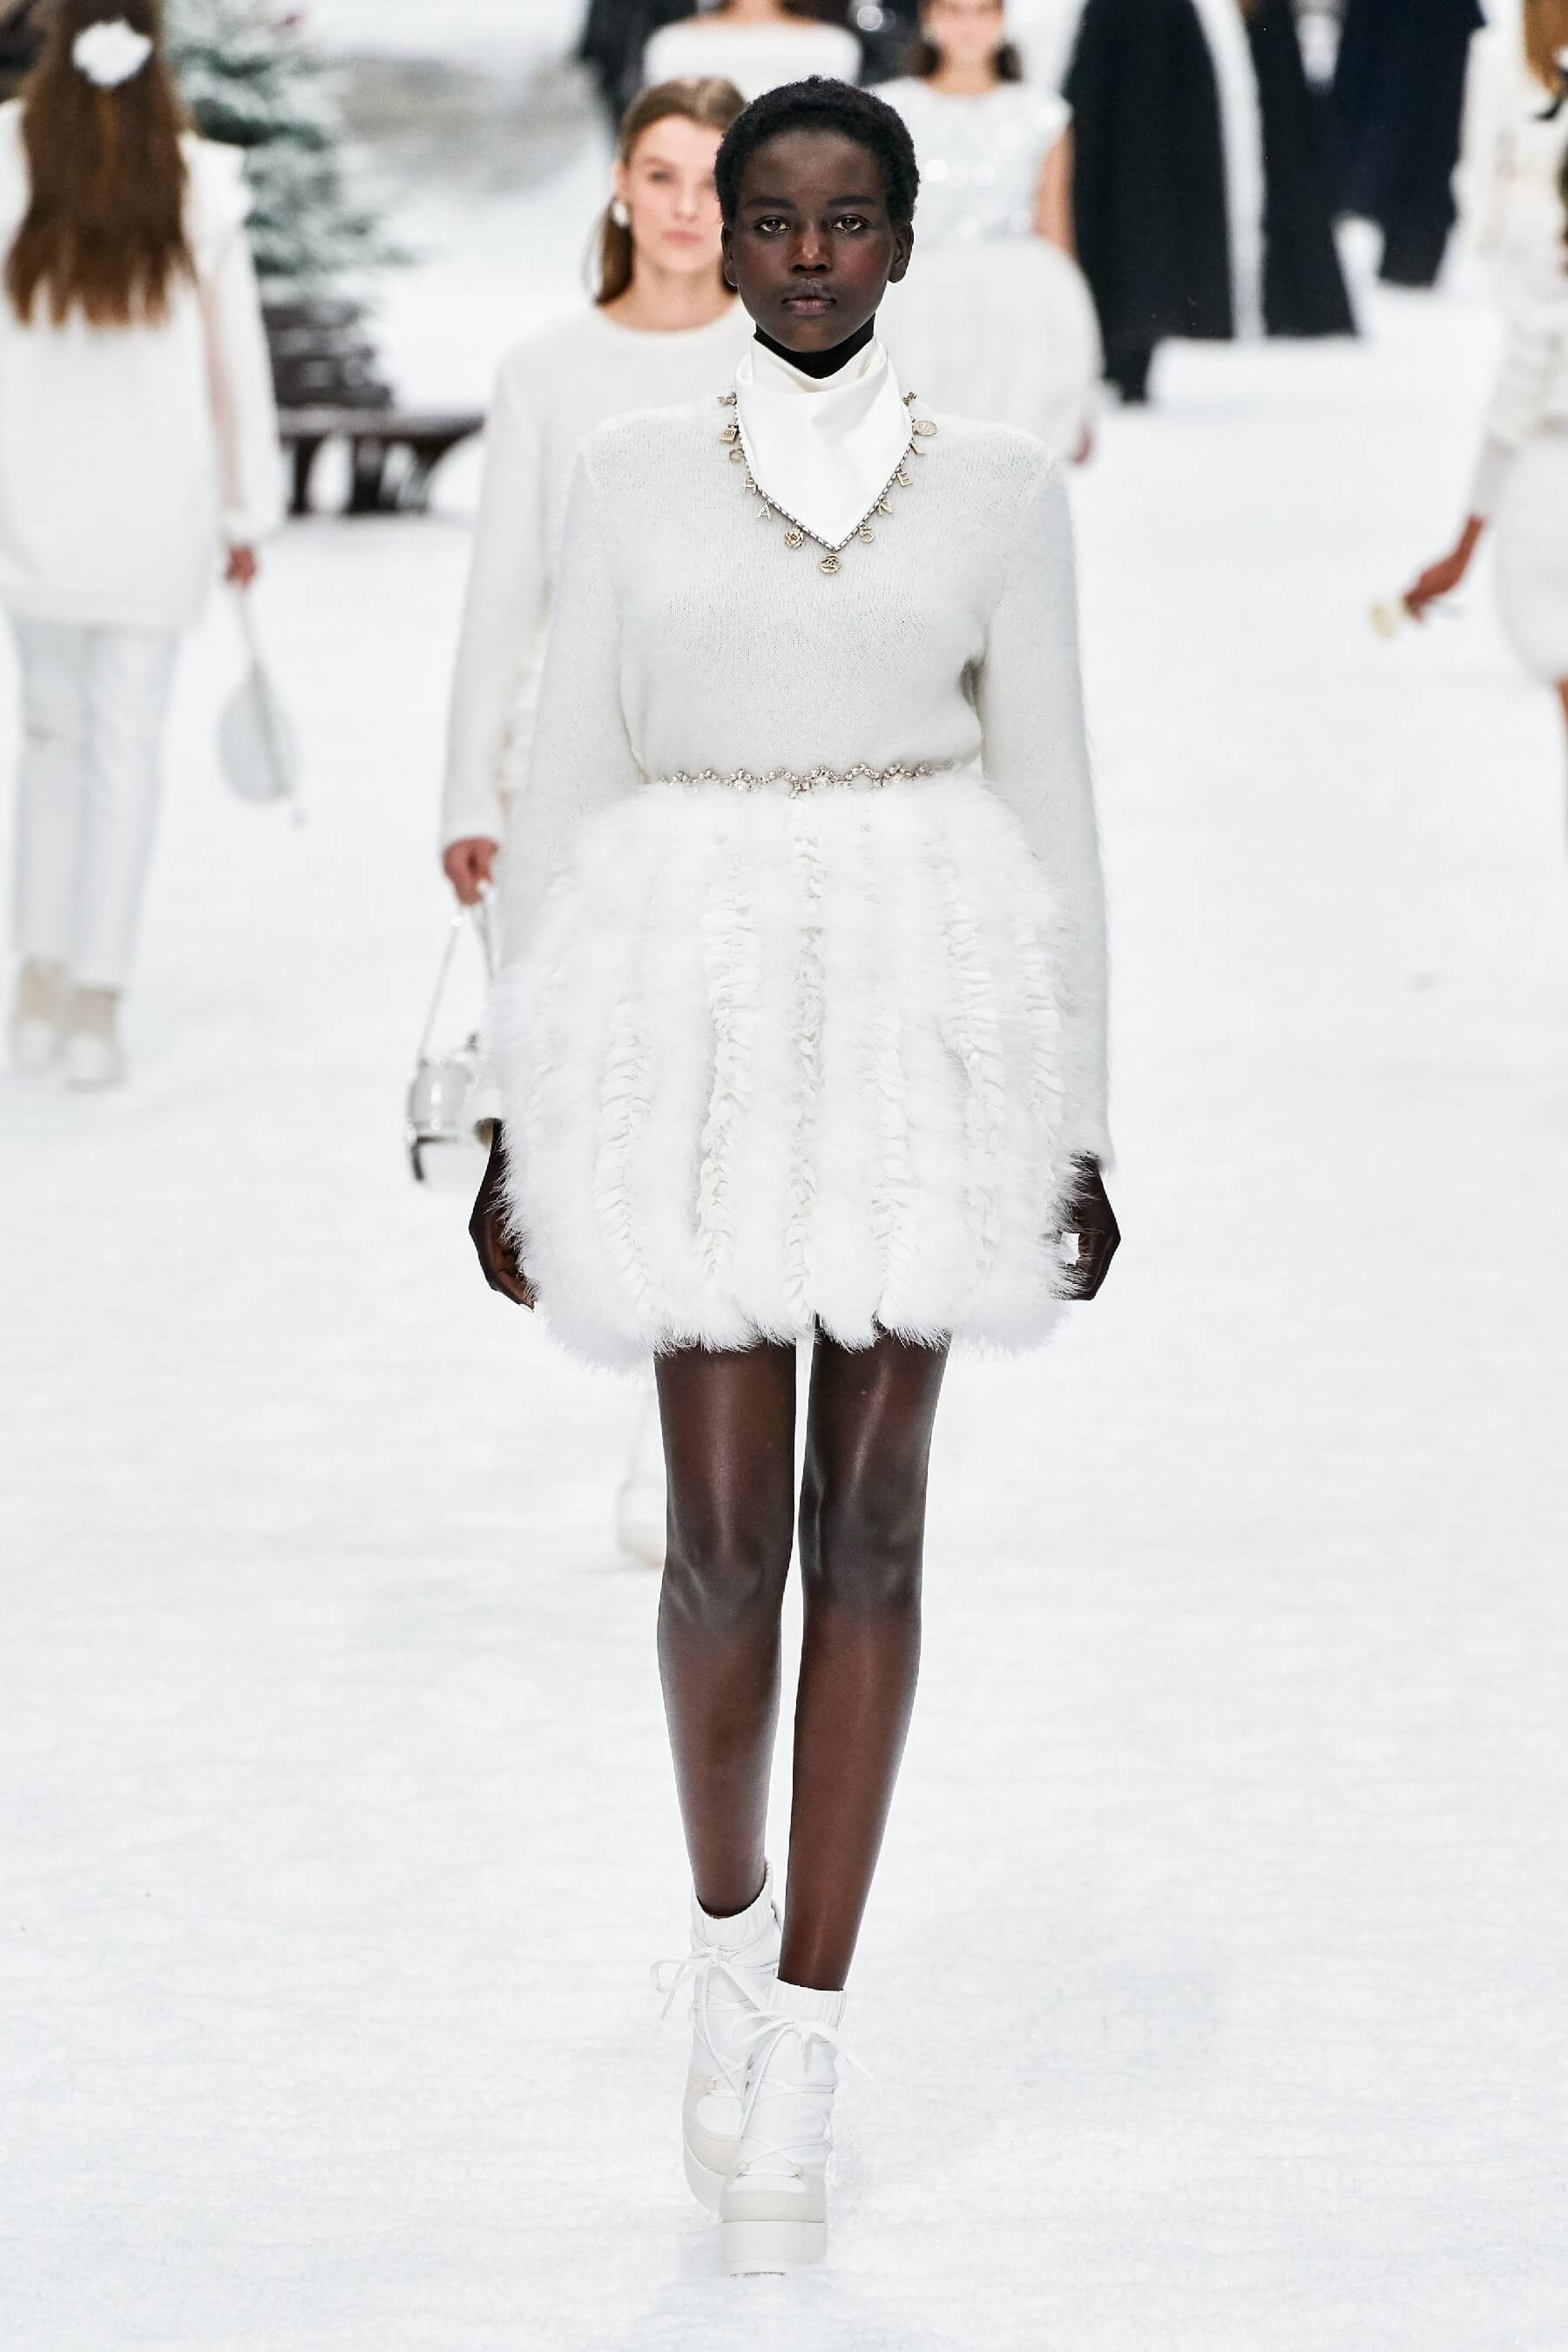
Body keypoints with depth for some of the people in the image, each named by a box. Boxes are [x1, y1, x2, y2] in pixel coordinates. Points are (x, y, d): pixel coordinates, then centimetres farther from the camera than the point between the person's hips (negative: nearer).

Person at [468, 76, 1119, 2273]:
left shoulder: (1002, 487, 5)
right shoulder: (634, 473, 7)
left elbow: (1052, 800, 8)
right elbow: (563, 790, 8)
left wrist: (1082, 1124, 6)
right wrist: (519, 1107, 6)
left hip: (923, 1015, 0)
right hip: (698, 1012, 0)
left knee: (869, 1519, 2)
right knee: (725, 1530, -3)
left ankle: (801, 2050, 8)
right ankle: (728, 1925, 25)